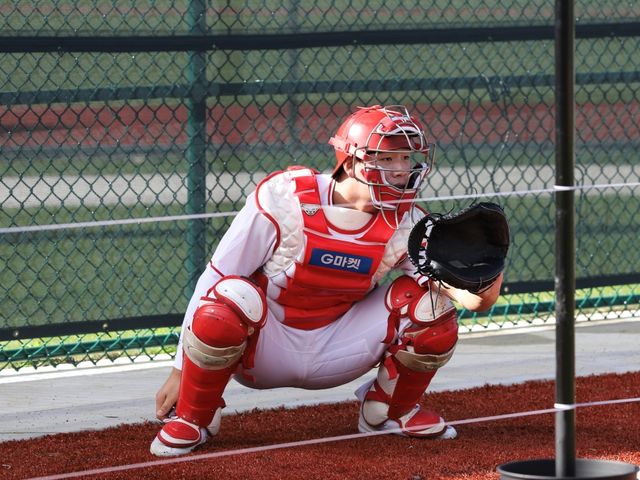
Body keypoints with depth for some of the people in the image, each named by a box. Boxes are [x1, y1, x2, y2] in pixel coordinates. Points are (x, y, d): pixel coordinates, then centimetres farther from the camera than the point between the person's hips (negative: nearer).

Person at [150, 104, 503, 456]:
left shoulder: (404, 222, -9)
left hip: (334, 354, 3)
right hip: (263, 350, -3)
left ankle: (393, 409, 11)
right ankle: (192, 419, -10)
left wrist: (467, 291, -51)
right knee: (232, 298, -37)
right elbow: (215, 279, -15)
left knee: (428, 303, -16)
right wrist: (179, 371, -14)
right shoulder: (285, 199, -21)